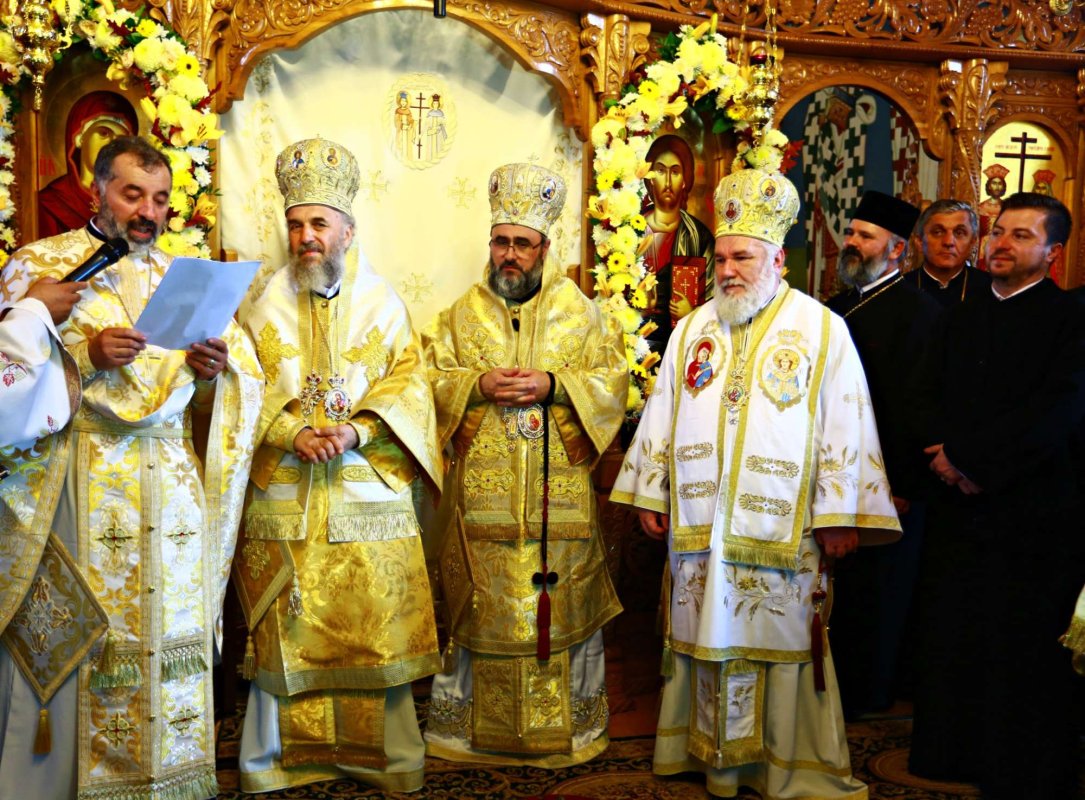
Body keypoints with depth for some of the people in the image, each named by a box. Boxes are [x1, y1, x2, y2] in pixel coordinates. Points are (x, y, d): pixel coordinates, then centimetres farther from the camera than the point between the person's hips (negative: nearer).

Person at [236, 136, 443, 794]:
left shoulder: (384, 302, 7)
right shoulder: (267, 305, 7)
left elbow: (410, 383, 1)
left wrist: (356, 430, -15)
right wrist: (294, 433, -15)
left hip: (368, 490, 0)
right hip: (284, 494, 0)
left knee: (374, 625, 2)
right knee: (290, 631, 3)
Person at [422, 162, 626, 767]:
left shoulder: (582, 313, 7)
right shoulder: (461, 314, 10)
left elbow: (613, 382, 1)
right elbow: (432, 382, 6)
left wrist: (553, 385, -14)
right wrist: (479, 385, -12)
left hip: (560, 494, 0)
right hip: (483, 494, 1)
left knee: (564, 604, 4)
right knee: (482, 608, 4)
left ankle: (569, 726, 19)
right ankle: (470, 723, 18)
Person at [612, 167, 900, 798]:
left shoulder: (822, 329, -1)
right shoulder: (694, 329, 11)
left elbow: (844, 426, -4)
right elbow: (661, 413, 14)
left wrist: (839, 515, -8)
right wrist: (650, 493, 10)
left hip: (782, 528, -3)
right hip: (699, 526, 4)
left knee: (780, 641, 2)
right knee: (706, 635, 8)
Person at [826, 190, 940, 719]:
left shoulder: (917, 310, -13)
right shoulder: (840, 308, 13)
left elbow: (916, 402, -19)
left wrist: (904, 483, -21)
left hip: (886, 477, -7)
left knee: (872, 588, 5)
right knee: (839, 582, 15)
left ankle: (863, 693, 21)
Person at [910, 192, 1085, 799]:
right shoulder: (960, 320, 16)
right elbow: (929, 398, 10)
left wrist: (968, 453, -15)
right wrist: (954, 462, -9)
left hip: (1036, 515, -5)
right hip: (959, 510, 6)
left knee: (1030, 653, 0)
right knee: (954, 645, 9)